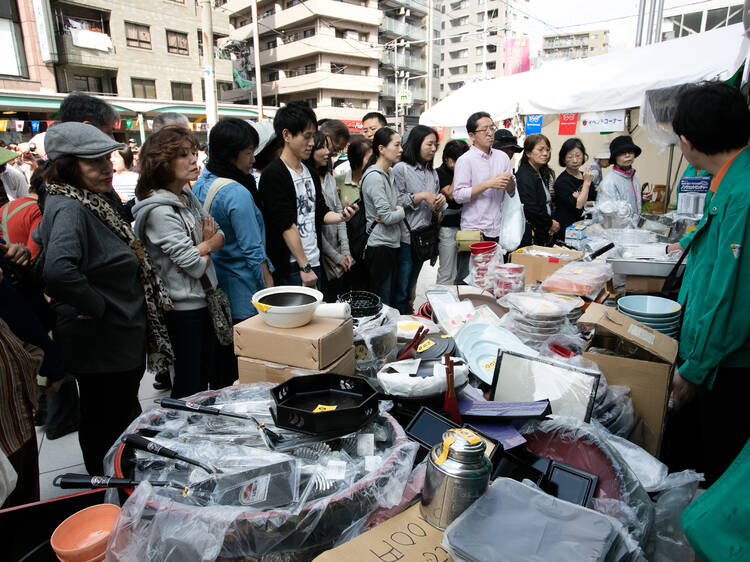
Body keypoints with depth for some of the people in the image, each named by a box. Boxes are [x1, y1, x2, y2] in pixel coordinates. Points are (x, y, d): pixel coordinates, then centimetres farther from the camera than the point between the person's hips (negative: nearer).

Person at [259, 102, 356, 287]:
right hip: (290, 270, -8)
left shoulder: (310, 172, 14)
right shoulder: (274, 174, -12)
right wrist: (304, 267, -17)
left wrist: (341, 216, -1)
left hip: (313, 262, 8)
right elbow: (286, 225, -16)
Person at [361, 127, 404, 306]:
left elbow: (397, 203, 16)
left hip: (393, 244, 9)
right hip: (380, 246, -9)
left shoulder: (388, 174, 13)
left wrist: (397, 210, -5)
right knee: (382, 304, 0)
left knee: (392, 300, 14)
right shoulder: (374, 177, -16)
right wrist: (402, 211, -1)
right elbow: (387, 217, -20)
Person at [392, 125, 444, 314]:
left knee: (410, 287, 17)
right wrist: (421, 196, -17)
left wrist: (440, 202, -2)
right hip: (405, 237, -7)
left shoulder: (433, 173, 15)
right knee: (400, 289, 0)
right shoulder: (401, 169, -6)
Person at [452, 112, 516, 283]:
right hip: (473, 230, -5)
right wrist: (488, 184, -17)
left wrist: (510, 181, -6)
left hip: (497, 231, 5)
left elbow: (512, 192, 16)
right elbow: (458, 195, -14)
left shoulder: (502, 157, 11)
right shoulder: (465, 160, -5)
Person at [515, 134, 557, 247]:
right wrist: (550, 223, -10)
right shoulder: (524, 176, -15)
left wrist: (551, 222, 2)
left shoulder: (542, 174, 15)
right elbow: (530, 208, -23)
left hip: (544, 233, 9)